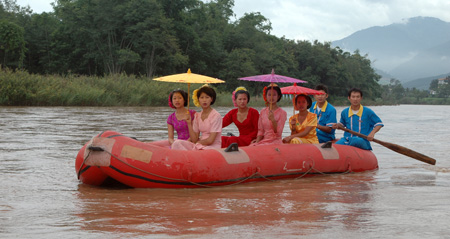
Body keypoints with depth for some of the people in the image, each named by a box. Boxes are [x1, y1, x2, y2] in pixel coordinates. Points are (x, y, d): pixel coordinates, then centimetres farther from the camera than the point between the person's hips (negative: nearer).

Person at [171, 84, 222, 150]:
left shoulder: (215, 115, -8)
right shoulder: (197, 116, 11)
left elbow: (210, 140, -13)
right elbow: (194, 139, 6)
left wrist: (198, 142, 1)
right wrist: (189, 123, -3)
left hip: (213, 147, -6)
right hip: (199, 146, 6)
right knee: (177, 143, -16)